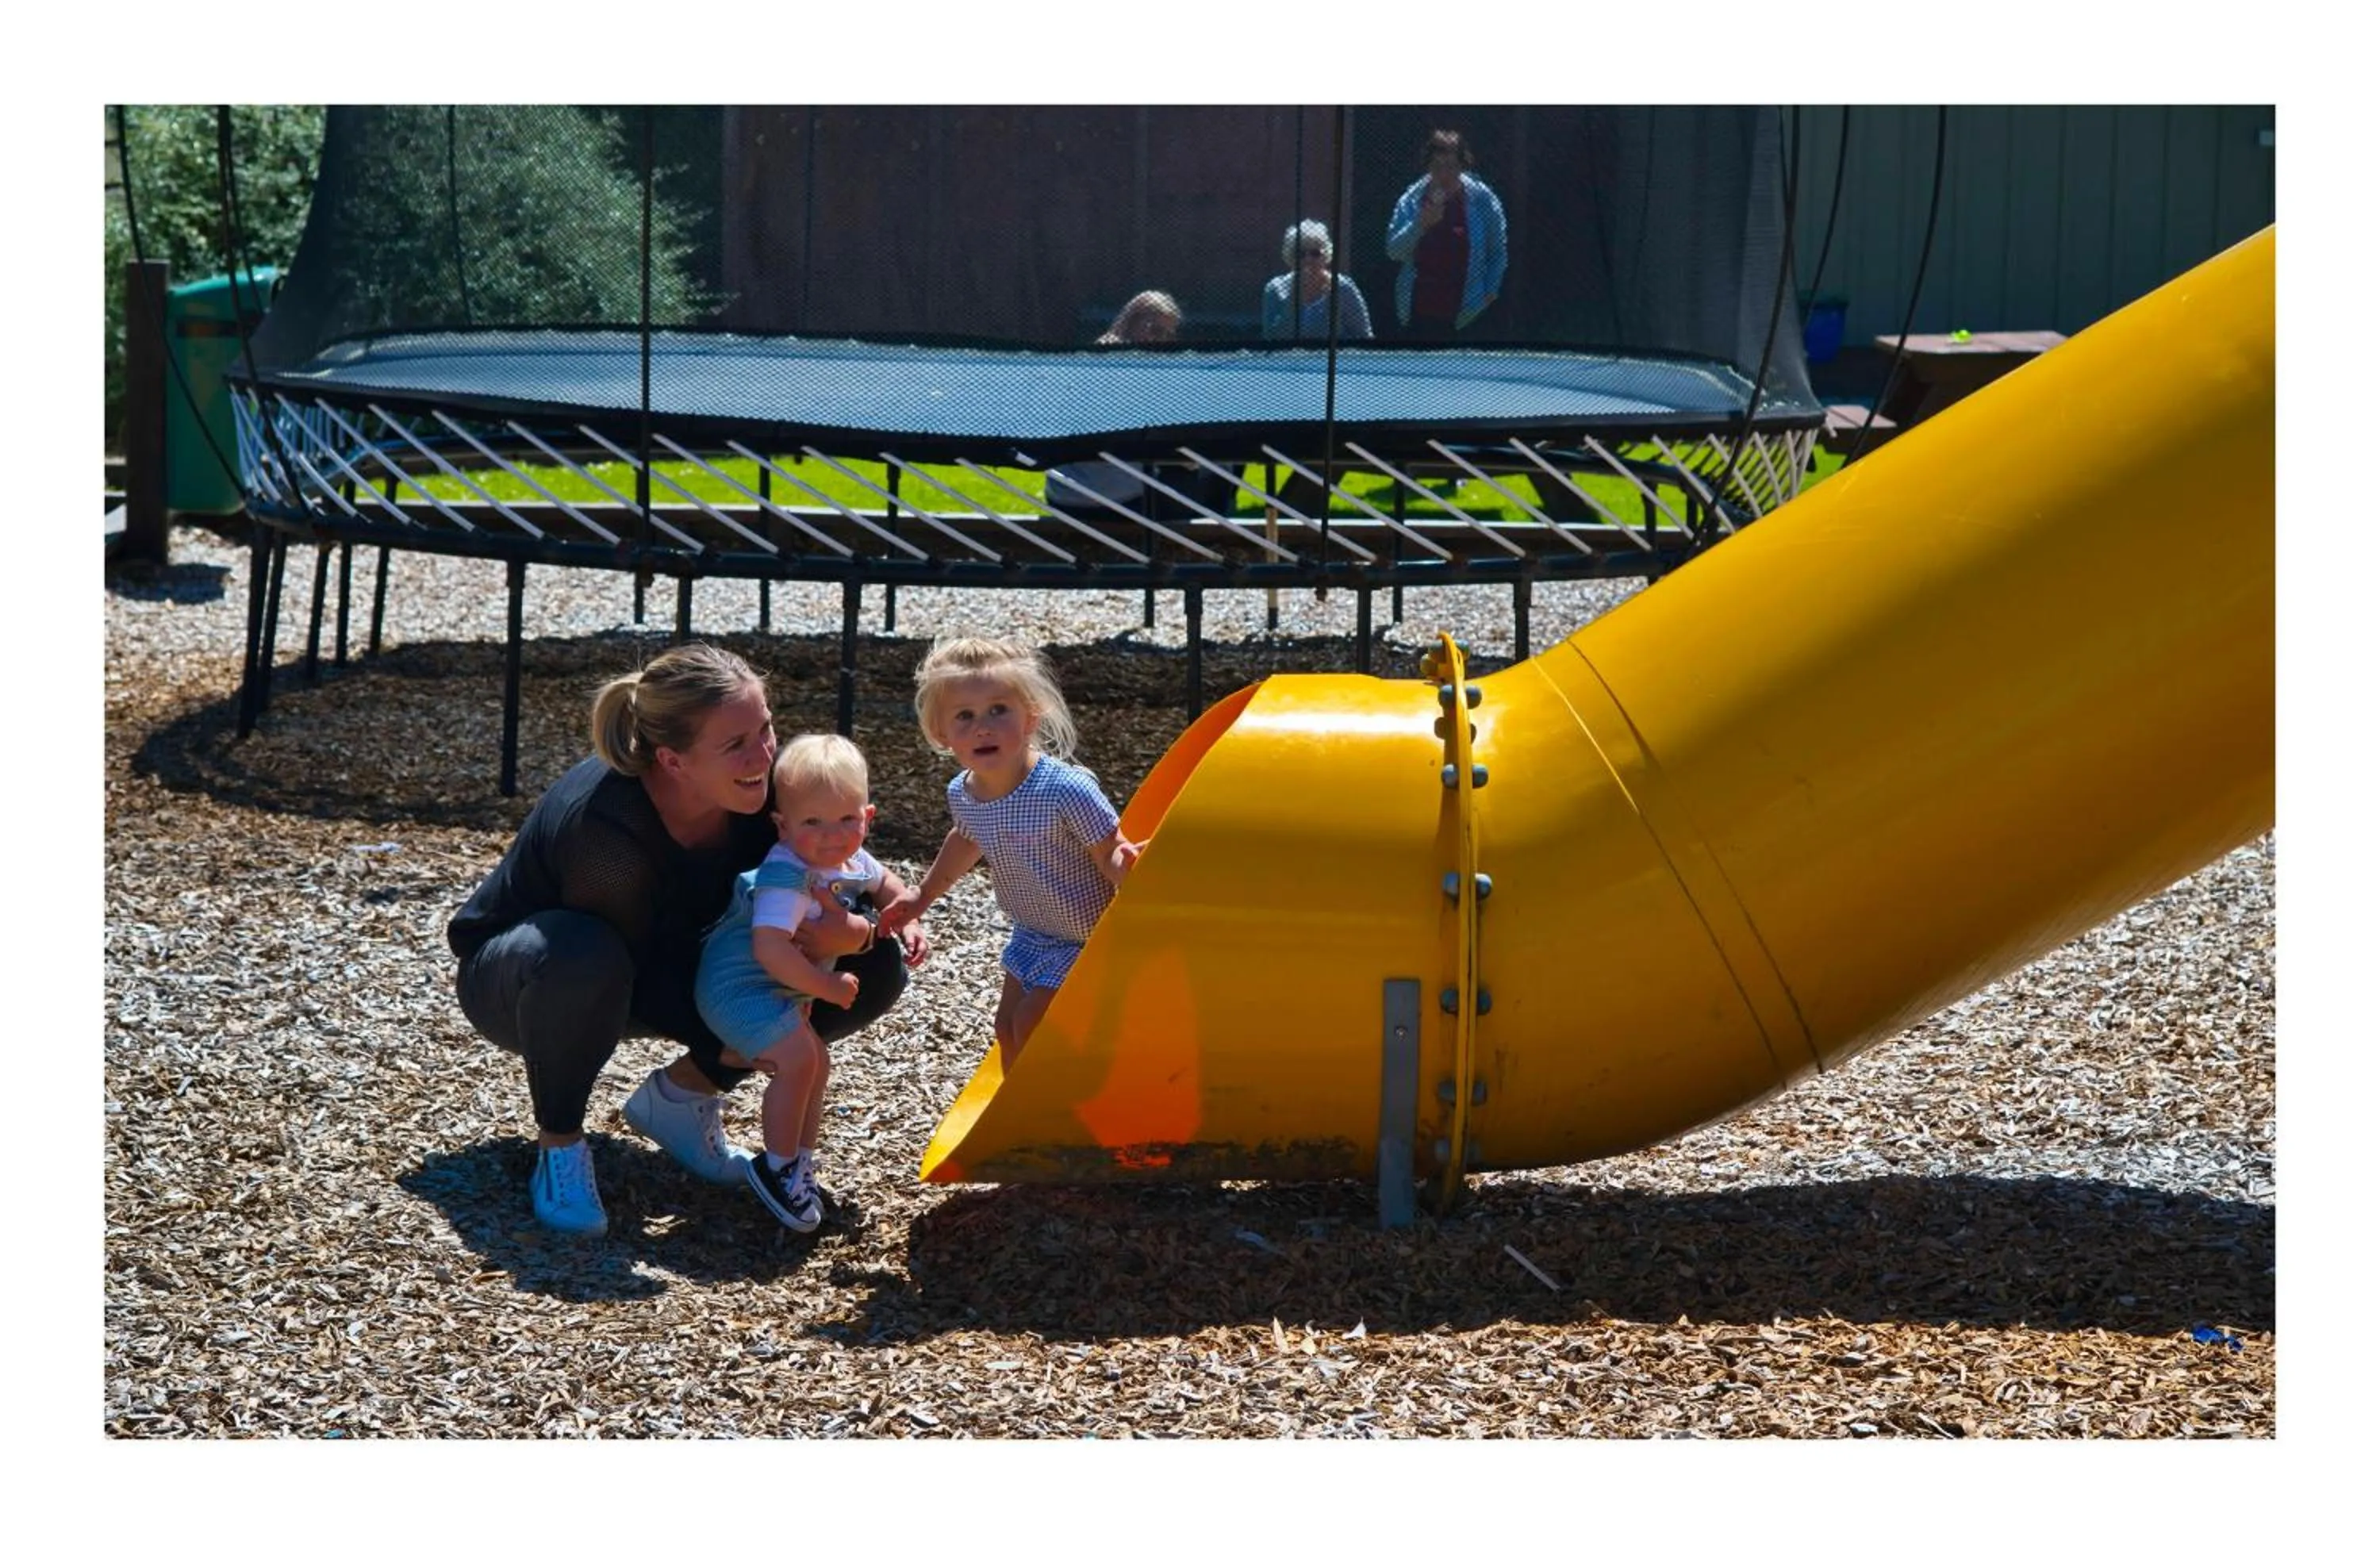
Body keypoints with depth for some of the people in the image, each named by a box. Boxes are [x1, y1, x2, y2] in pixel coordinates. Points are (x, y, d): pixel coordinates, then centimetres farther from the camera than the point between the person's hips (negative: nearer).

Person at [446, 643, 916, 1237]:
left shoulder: (763, 782, -21)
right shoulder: (602, 825, -37)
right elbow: (636, 972, -27)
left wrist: (856, 933, -32)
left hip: (656, 964, 6)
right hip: (511, 975, -6)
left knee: (874, 966, -11)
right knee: (584, 957, -44)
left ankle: (679, 1095, 3)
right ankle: (559, 1147, -17)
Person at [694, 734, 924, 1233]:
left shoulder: (853, 861, -2)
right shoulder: (787, 876, -31)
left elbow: (886, 885, 22)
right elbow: (770, 949, -40)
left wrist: (908, 924, 5)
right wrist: (828, 987, -30)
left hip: (783, 988, 9)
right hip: (739, 983, -9)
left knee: (816, 1063, 15)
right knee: (798, 1058, -20)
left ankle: (801, 1161, 31)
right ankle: (777, 1167, -4)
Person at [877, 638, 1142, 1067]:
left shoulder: (1066, 790, -33)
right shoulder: (962, 794, -10)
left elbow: (1110, 855, -28)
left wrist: (1125, 865, -51)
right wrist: (924, 893, 24)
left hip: (1083, 939, -7)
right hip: (1031, 935, 7)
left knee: (1031, 1027, -10)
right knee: (1008, 1027, 14)